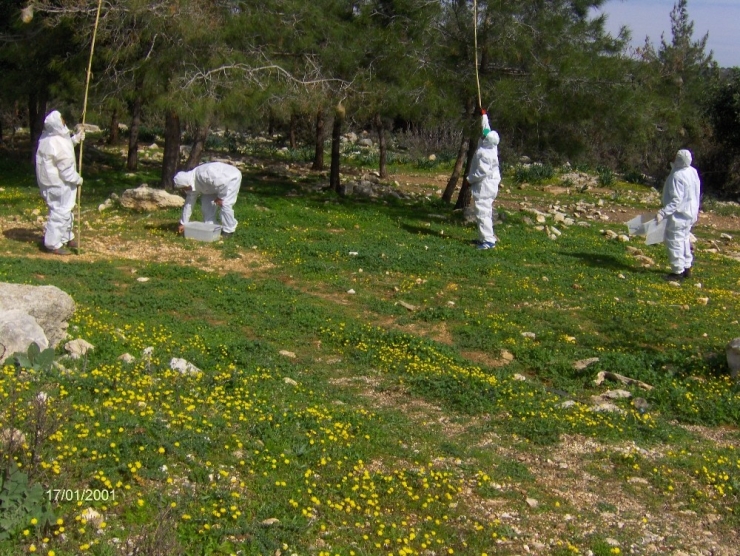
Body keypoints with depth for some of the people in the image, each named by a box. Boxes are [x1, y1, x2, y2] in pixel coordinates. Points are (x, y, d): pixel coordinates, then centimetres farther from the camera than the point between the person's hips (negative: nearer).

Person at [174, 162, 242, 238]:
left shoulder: (202, 174, -38)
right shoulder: (192, 185, -8)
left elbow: (223, 182, -37)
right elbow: (188, 203, -1)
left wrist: (220, 197, -23)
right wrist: (183, 223, 1)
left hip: (232, 178, -9)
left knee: (225, 204, -18)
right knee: (206, 202, 1)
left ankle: (228, 231, -5)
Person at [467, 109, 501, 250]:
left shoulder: (484, 153, -23)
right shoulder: (492, 147, 3)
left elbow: (483, 172, -25)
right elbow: (486, 128, 19)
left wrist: (470, 179, -13)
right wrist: (483, 115, 29)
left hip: (483, 187, -10)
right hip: (490, 185, 10)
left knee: (482, 213, -11)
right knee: (486, 212, 17)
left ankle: (488, 240, -14)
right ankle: (486, 237, 25)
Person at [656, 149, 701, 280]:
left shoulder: (677, 176, -26)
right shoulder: (693, 172, 1)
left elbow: (676, 200, -29)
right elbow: (696, 194, 12)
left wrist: (663, 213, -32)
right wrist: (695, 210, 24)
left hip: (679, 215, -10)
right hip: (690, 213, 10)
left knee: (674, 242, 0)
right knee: (684, 240, 20)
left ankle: (678, 271, 4)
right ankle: (687, 268, 28)